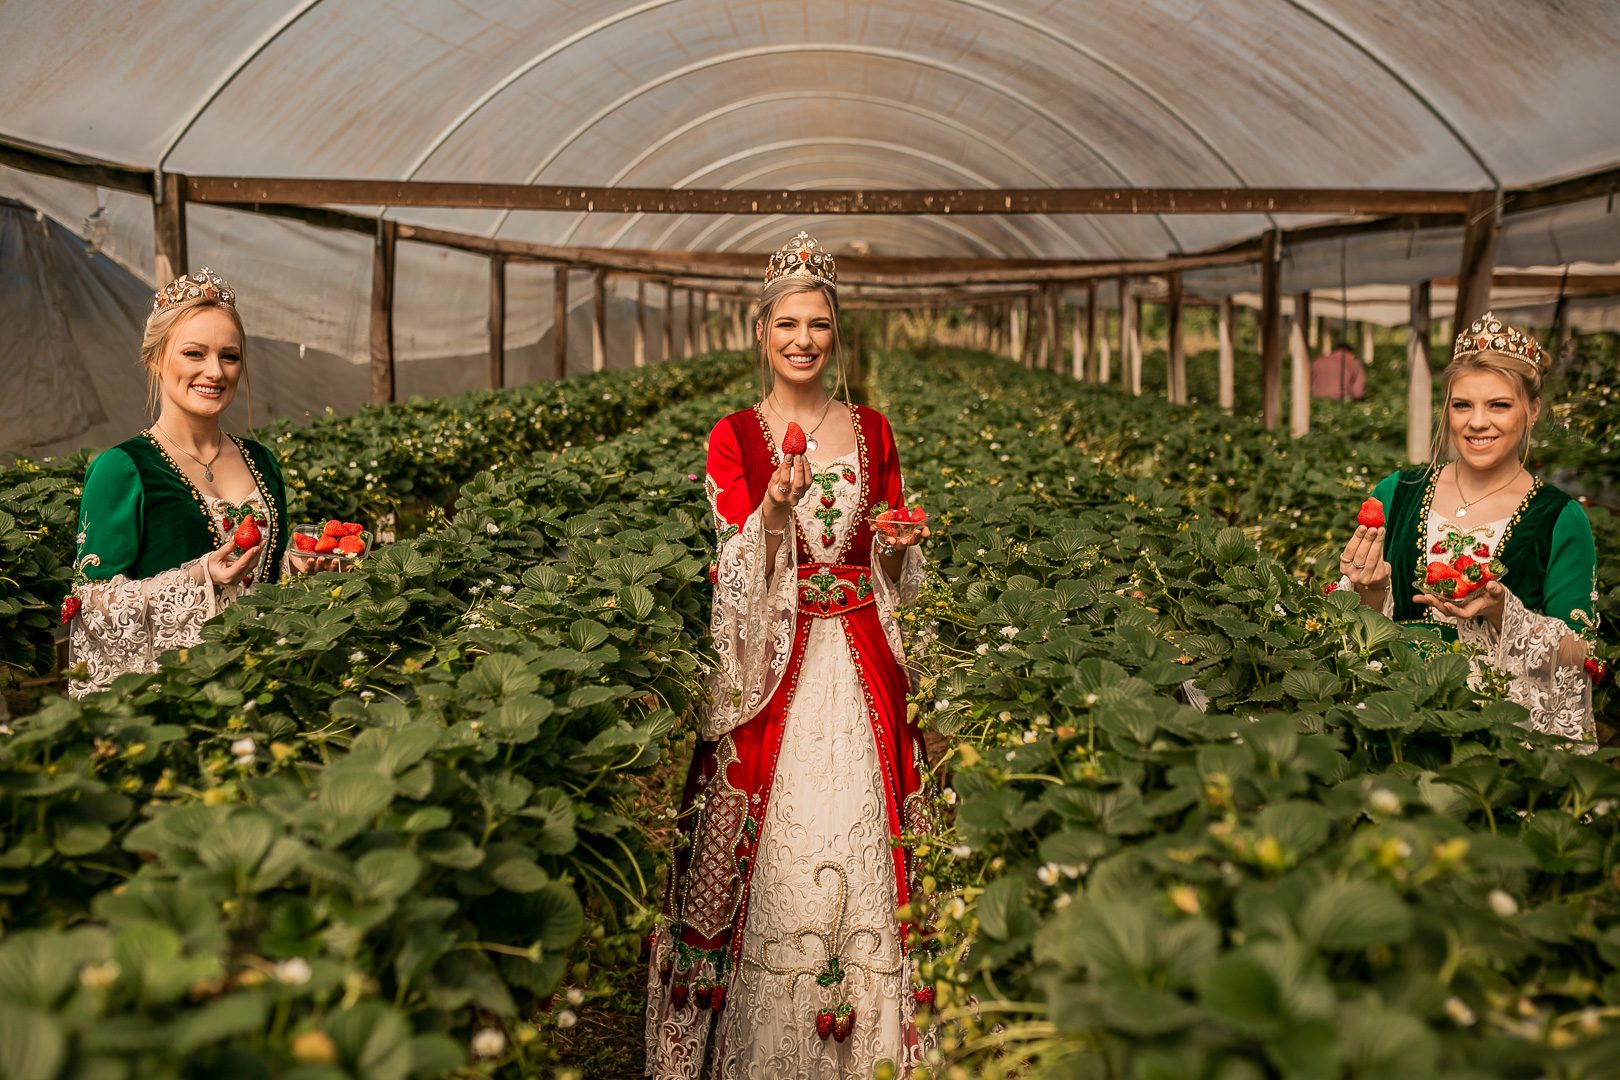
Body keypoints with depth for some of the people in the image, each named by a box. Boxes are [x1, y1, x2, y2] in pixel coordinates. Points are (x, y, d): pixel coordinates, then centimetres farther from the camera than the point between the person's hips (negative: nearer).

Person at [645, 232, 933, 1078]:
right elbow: (735, 569, -6)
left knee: (864, 832, 4)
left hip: (862, 662, 3)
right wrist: (775, 507, -23)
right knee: (777, 840, -1)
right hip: (773, 661, -2)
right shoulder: (734, 437, 0)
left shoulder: (871, 430, 9)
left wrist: (902, 546, -7)